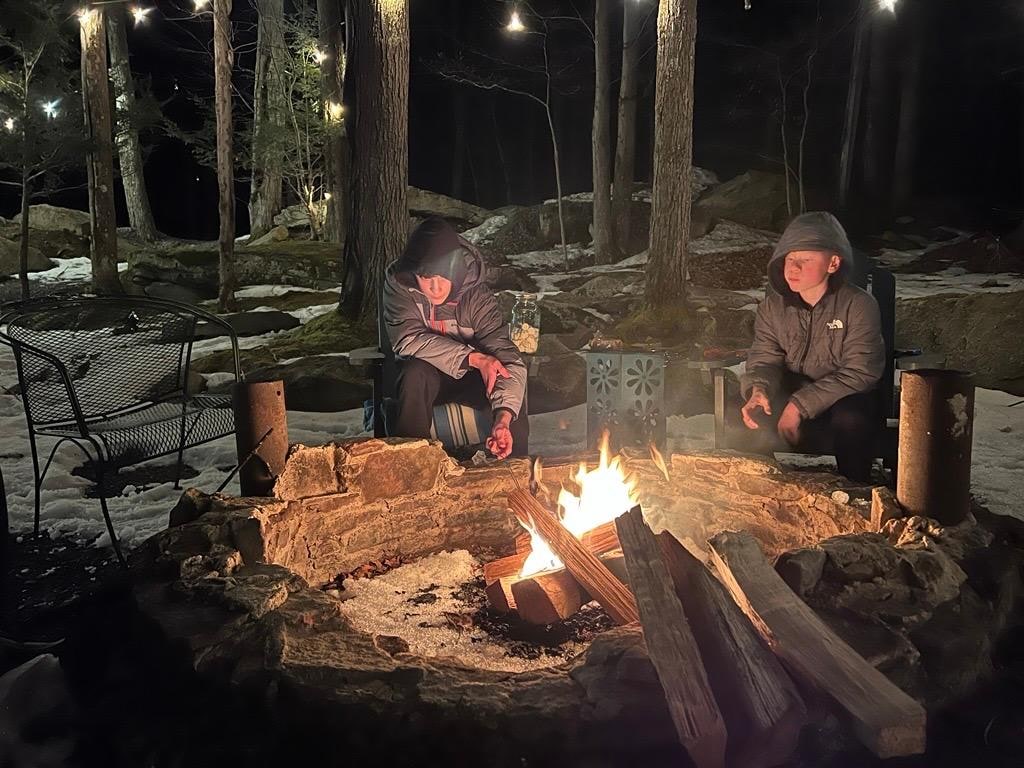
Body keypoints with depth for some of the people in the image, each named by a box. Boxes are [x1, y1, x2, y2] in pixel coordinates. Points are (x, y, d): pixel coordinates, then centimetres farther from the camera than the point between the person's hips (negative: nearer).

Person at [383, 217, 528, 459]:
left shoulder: (477, 296, -23)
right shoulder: (398, 282, -21)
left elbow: (508, 358, -32)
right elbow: (408, 340, -28)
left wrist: (504, 419, -48)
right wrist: (473, 358, -34)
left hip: (470, 376, 1)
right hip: (424, 375, 0)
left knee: (512, 386, -27)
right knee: (415, 375, -34)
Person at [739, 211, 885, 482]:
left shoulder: (859, 305, -16)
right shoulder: (773, 305, -3)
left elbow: (859, 372, -20)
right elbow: (764, 358, 1)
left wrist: (801, 404, -27)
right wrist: (758, 389, -24)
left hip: (842, 398, -3)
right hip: (791, 395, 3)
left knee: (851, 419, -36)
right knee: (751, 415, -24)